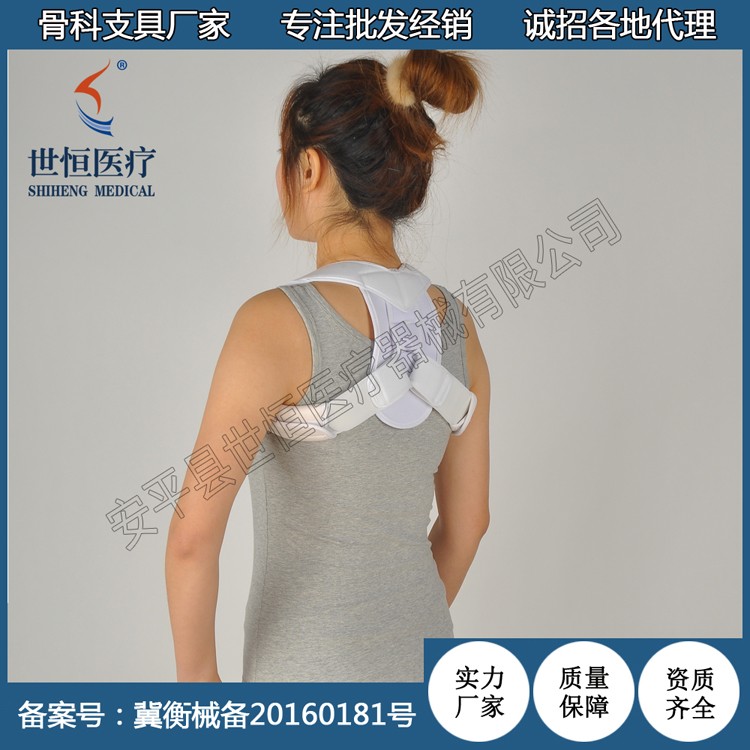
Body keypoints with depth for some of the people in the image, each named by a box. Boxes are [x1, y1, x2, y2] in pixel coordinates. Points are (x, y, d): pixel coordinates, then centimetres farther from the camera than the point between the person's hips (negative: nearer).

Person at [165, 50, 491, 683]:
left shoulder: (279, 322, -22)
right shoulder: (455, 323, -2)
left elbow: (195, 535, -24)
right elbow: (468, 519, 7)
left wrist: (196, 676, -9)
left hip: (314, 681, -6)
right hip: (420, 668, 6)